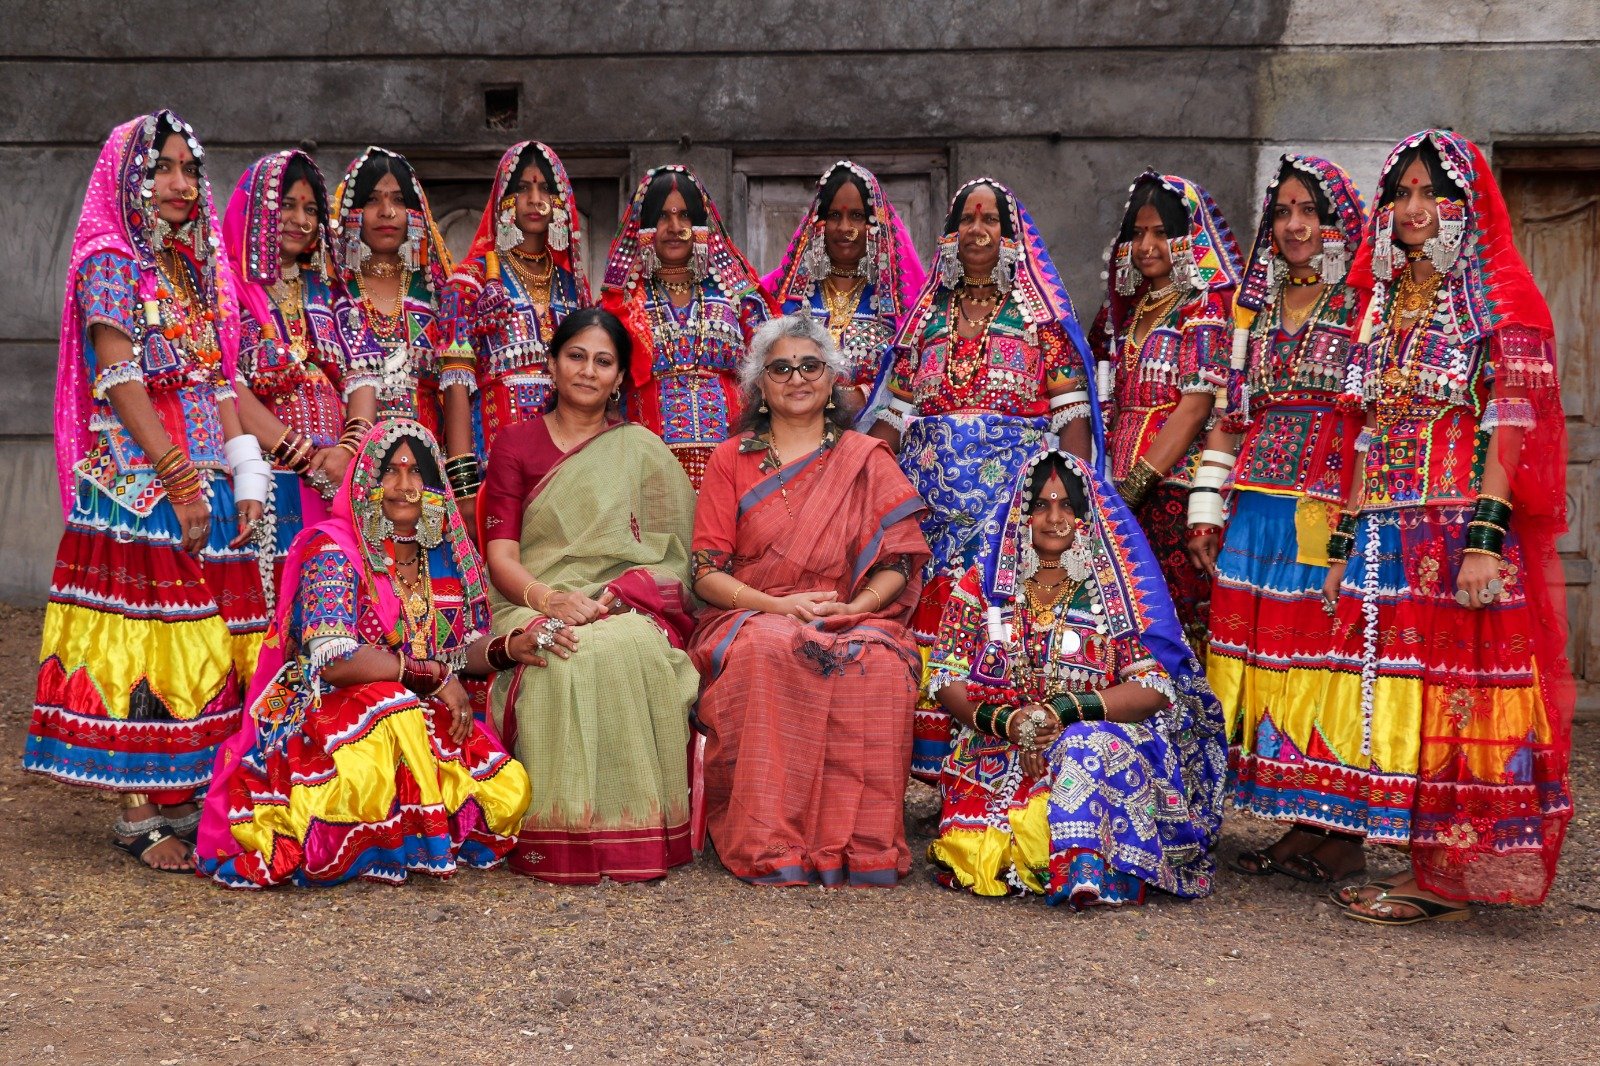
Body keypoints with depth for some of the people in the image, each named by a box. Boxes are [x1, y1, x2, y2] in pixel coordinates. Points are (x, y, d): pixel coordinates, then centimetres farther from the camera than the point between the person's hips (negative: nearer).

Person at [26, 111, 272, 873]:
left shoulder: (197, 268, 17)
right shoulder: (110, 264, -3)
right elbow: (120, 381, -11)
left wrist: (245, 480, 5)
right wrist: (180, 481, -15)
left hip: (205, 481, 7)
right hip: (138, 482, -7)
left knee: (206, 637, 6)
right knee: (143, 637, -6)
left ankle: (187, 799, 14)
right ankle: (140, 815, 1)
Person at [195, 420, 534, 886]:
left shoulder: (446, 554, 7)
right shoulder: (335, 551, -10)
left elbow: (464, 650, 9)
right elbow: (333, 660, -22)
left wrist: (509, 648, -13)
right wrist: (434, 675, -21)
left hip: (425, 716, 6)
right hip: (331, 716, -5)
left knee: (507, 791, -17)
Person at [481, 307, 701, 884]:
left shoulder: (642, 450, 13)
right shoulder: (515, 443, 12)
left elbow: (666, 557, 5)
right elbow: (500, 556, 2)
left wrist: (609, 599, -14)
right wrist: (549, 599, -19)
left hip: (629, 612, 0)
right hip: (532, 607, 0)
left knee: (631, 652, -35)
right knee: (564, 660, -35)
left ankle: (631, 834, -25)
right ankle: (559, 839, -26)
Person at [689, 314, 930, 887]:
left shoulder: (867, 460, 14)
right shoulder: (730, 461, 12)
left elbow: (898, 562, 5)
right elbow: (707, 572, 3)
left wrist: (855, 607, -16)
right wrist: (778, 606, -15)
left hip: (853, 621, 0)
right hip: (749, 619, 0)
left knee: (879, 663, -35)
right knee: (769, 652, -37)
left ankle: (861, 843, -28)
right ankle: (770, 845, -33)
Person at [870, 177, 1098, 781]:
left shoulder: (1040, 314, 8)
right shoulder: (928, 316, 18)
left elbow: (1072, 414, 1)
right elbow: (896, 413, 15)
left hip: (1014, 490, -3)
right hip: (930, 495, 3)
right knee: (929, 613, -4)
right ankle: (936, 765, 4)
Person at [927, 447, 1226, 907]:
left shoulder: (1116, 589, 6)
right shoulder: (983, 581, 10)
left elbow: (1154, 687, -4)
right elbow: (948, 680, 4)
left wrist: (1062, 712, -16)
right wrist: (1007, 720, -15)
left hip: (1090, 746, -1)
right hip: (993, 756, 2)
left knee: (1087, 744, -37)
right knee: (974, 855, -24)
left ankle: (1084, 871, -36)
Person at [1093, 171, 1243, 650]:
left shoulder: (1209, 305, -3)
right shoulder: (1123, 310, 18)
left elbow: (1195, 408, -12)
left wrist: (1133, 486, -16)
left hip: (1179, 488, -6)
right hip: (1124, 493, 6)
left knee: (1182, 617, -7)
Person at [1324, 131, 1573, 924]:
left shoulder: (1498, 300, -2)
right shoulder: (1387, 303, 18)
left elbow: (1508, 424, -11)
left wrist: (1485, 538, -20)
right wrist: (1345, 543, 12)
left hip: (1459, 528, -7)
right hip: (1386, 536, 7)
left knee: (1453, 688, -5)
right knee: (1393, 696, 6)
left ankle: (1448, 879, 3)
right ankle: (1426, 869, 16)